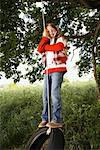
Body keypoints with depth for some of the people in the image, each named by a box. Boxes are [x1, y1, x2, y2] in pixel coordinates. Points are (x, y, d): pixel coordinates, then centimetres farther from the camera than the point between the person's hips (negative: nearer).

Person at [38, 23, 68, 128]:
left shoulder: (61, 39, 11)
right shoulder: (47, 41, 27)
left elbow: (57, 47, -11)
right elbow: (39, 49, 8)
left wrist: (45, 47, 4)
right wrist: (45, 37, 8)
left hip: (57, 69, -6)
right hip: (47, 70, 6)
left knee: (55, 94, -15)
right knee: (45, 95, -1)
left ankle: (57, 120, -15)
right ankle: (45, 119, 3)